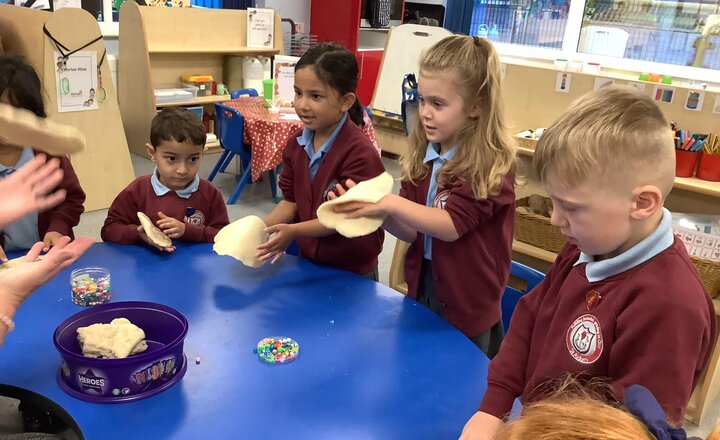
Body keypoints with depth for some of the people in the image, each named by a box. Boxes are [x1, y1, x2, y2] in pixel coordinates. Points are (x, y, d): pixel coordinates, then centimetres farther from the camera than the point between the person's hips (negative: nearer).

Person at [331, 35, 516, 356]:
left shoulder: (490, 163, -18)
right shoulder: (423, 154, -2)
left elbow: (451, 225, -27)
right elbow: (413, 231, -3)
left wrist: (392, 204, -36)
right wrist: (375, 211, -20)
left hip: (467, 306, -5)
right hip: (422, 288, 6)